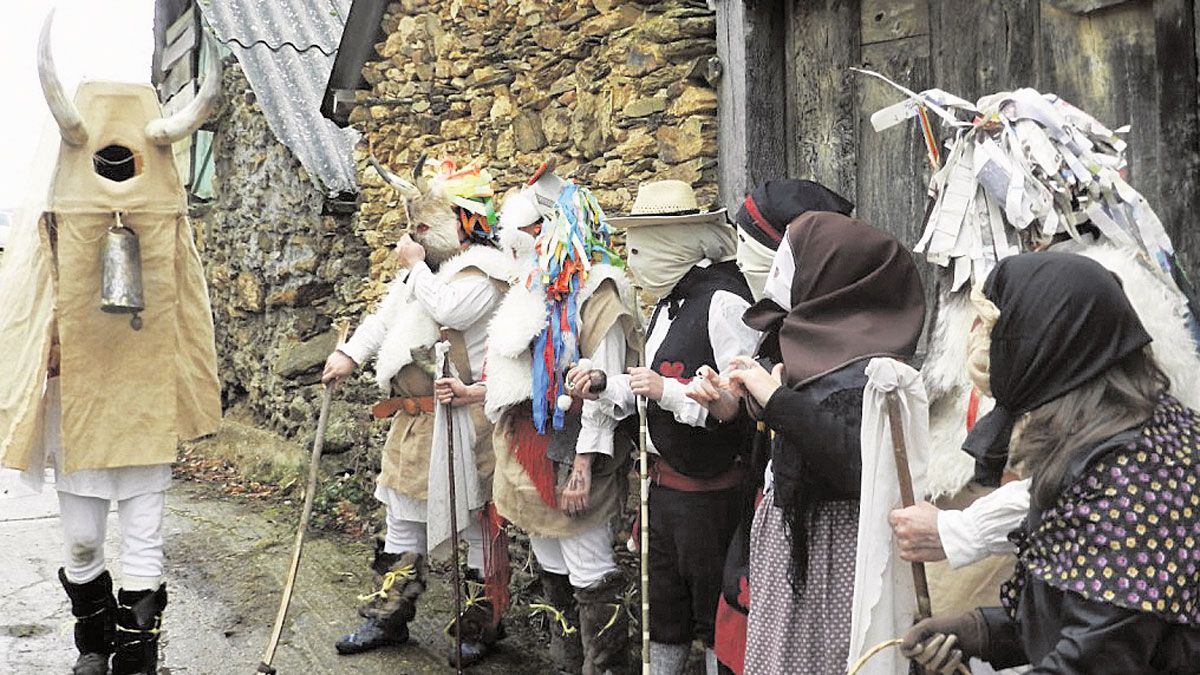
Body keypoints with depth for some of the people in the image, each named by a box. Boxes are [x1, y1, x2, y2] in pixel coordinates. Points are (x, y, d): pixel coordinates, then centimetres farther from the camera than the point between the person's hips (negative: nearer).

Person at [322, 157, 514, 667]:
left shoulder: (484, 269, -11)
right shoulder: (423, 266, 16)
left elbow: (450, 311, -27)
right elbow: (385, 316, 20)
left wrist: (417, 268, -14)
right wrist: (350, 353, 6)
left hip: (460, 416, -9)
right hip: (412, 416, 9)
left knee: (474, 520, 2)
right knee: (403, 517, 16)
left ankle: (479, 628, 15)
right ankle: (388, 619, 29)